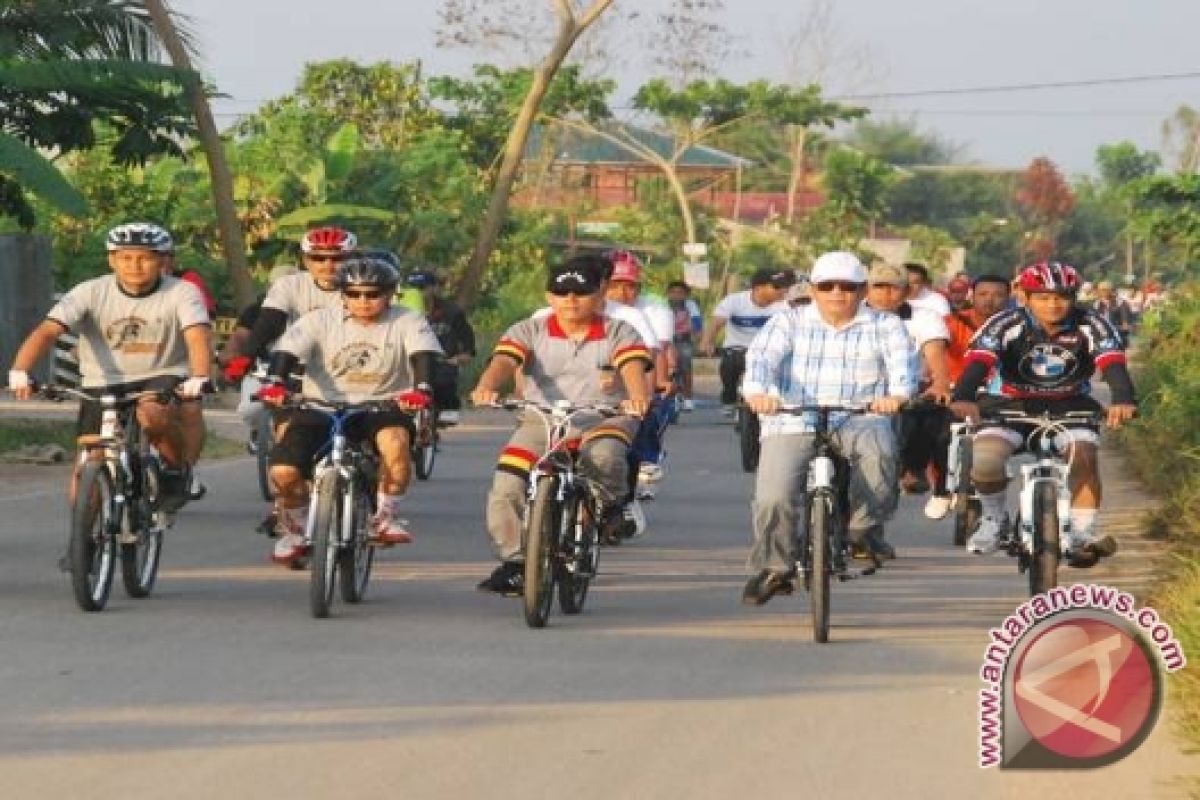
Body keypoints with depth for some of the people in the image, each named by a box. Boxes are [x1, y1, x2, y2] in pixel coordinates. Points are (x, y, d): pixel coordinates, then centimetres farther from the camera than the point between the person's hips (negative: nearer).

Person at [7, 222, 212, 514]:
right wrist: (19, 372, -37)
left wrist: (198, 378, -47)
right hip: (103, 384, 2)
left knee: (152, 414, -37)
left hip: (161, 380, -2)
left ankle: (177, 468, -6)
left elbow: (198, 336, -26)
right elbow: (47, 331, -19)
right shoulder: (91, 292, -9)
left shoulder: (182, 293, -11)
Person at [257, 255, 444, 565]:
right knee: (283, 471, -19)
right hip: (322, 408, 1)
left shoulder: (407, 323, -1)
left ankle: (386, 516, -13)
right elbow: (286, 352, -12)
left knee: (395, 439, -37)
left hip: (381, 408, -1)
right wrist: (275, 383, -33)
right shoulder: (319, 321, 0)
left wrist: (422, 389, -38)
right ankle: (294, 531, 14)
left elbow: (424, 357, -16)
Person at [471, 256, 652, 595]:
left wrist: (639, 398, -39)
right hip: (540, 421, 2)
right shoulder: (530, 331, 7)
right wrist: (487, 387, -36)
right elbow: (503, 362, -12)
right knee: (506, 488, -17)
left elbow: (633, 368, -15)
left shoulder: (619, 334, 4)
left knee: (603, 456, -37)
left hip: (604, 419, -2)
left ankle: (610, 503, -3)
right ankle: (513, 561, -1)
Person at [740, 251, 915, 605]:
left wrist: (897, 394, -32)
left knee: (878, 448, -35)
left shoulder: (885, 327, 10)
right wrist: (758, 392, -31)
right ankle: (773, 569, 5)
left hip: (859, 421, -1)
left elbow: (902, 363, -8)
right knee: (774, 497, -19)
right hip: (792, 424, 1)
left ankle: (865, 526, -13)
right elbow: (761, 358, -7)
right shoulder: (788, 323, 10)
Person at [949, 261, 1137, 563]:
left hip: (1070, 406, 1)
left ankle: (1082, 535, -15)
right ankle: (993, 519, 3)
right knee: (985, 459, -25)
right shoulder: (1007, 324, -17)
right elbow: (978, 361, -31)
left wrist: (1123, 400, -50)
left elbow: (1113, 363, -29)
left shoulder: (1091, 326, -15)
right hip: (1015, 406, -1)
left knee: (1084, 456, -27)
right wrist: (964, 398, -51)